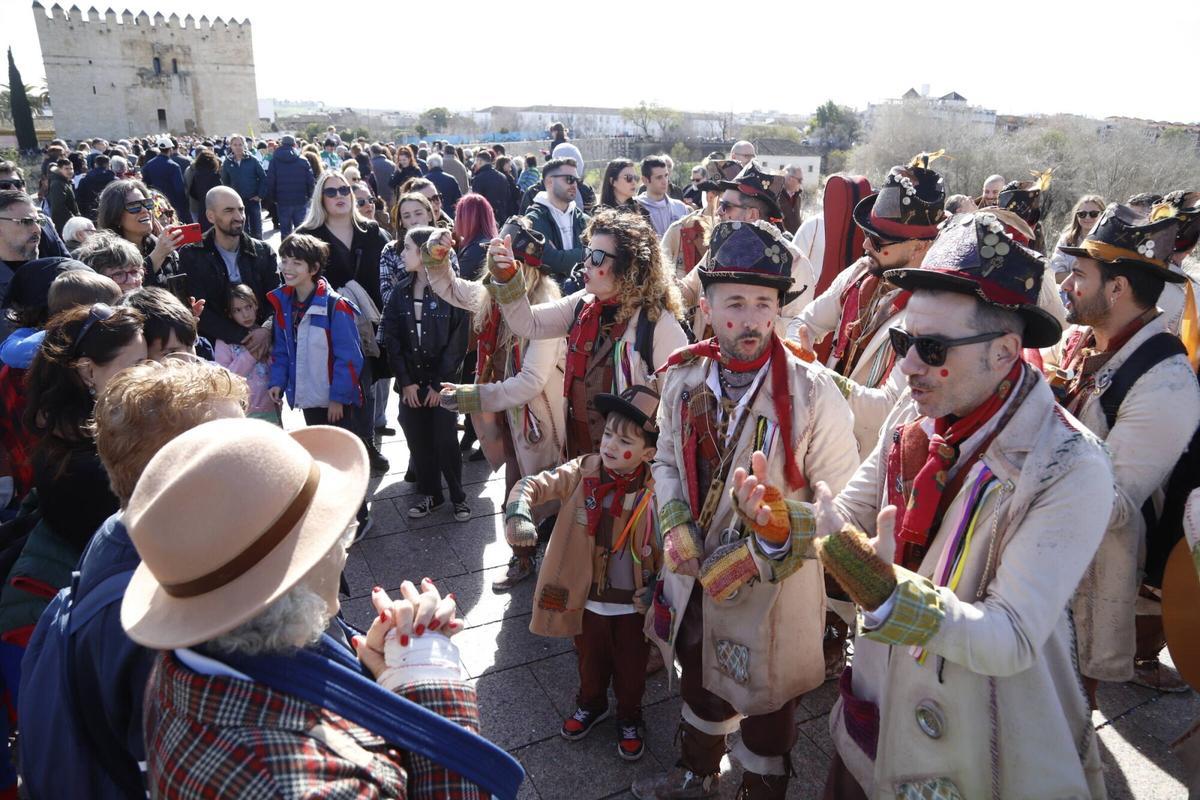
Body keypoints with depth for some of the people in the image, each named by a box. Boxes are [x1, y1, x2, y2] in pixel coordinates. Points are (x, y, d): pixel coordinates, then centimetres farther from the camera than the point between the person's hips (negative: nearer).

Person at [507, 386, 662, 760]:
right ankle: (591, 704, 58)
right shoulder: (582, 472, -15)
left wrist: (656, 588, -16)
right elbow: (536, 484, -21)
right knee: (590, 659, 28)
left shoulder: (655, 491, -20)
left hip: (633, 603, -2)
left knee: (631, 666, 22)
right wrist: (518, 511, -40)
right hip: (586, 598, 2)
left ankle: (629, 718, 51)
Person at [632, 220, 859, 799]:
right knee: (699, 681, 30)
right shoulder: (683, 377, -6)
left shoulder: (812, 392, -21)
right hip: (695, 578, 5)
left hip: (772, 589, -5)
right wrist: (675, 524, -9)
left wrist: (767, 547, -26)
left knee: (765, 705, 19)